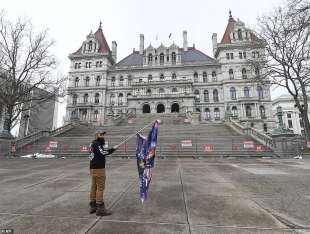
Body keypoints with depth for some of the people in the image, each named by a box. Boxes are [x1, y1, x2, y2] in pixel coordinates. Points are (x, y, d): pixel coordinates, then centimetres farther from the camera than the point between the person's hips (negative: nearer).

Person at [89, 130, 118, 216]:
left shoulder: (94, 144, 19)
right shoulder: (96, 143, -13)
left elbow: (103, 151, 13)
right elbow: (102, 152, -24)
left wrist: (111, 149, -1)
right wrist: (113, 149, -20)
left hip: (94, 168, 10)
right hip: (98, 168, -10)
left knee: (94, 187, 14)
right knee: (100, 187, -6)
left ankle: (93, 206, 24)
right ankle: (100, 208, -1)